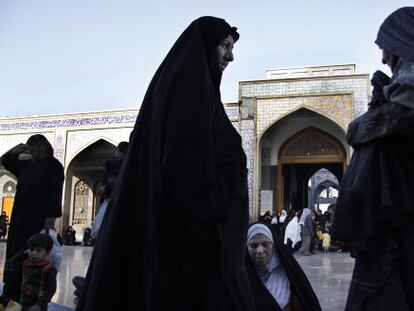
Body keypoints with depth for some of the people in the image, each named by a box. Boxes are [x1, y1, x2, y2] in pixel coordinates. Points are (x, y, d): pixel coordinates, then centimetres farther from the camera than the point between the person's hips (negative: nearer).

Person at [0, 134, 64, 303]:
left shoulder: (53, 165, -4)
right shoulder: (28, 164, 17)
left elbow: (56, 191, -12)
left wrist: (51, 215, -21)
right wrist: (14, 151, 8)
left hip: (38, 218, -8)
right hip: (21, 216, 8)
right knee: (15, 252, 6)